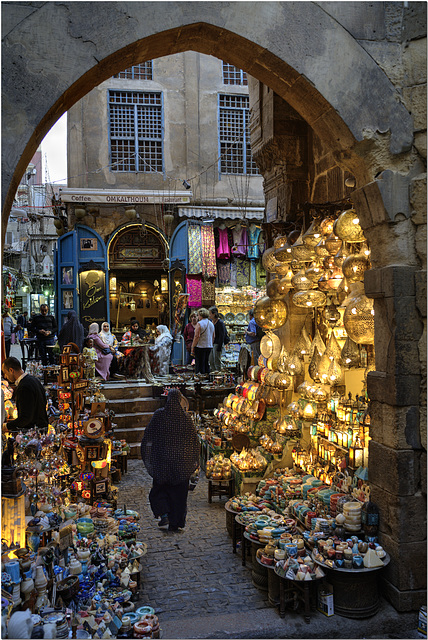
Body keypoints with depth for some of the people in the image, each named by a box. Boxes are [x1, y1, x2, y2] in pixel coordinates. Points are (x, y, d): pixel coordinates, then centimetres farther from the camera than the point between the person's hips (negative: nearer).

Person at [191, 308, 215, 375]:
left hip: (200, 346, -7)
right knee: (206, 364, 14)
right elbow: (213, 337, 16)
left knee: (199, 364, -3)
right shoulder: (211, 324, 11)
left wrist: (193, 347, -12)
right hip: (209, 347, 7)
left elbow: (197, 337, -16)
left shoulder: (199, 324, -11)